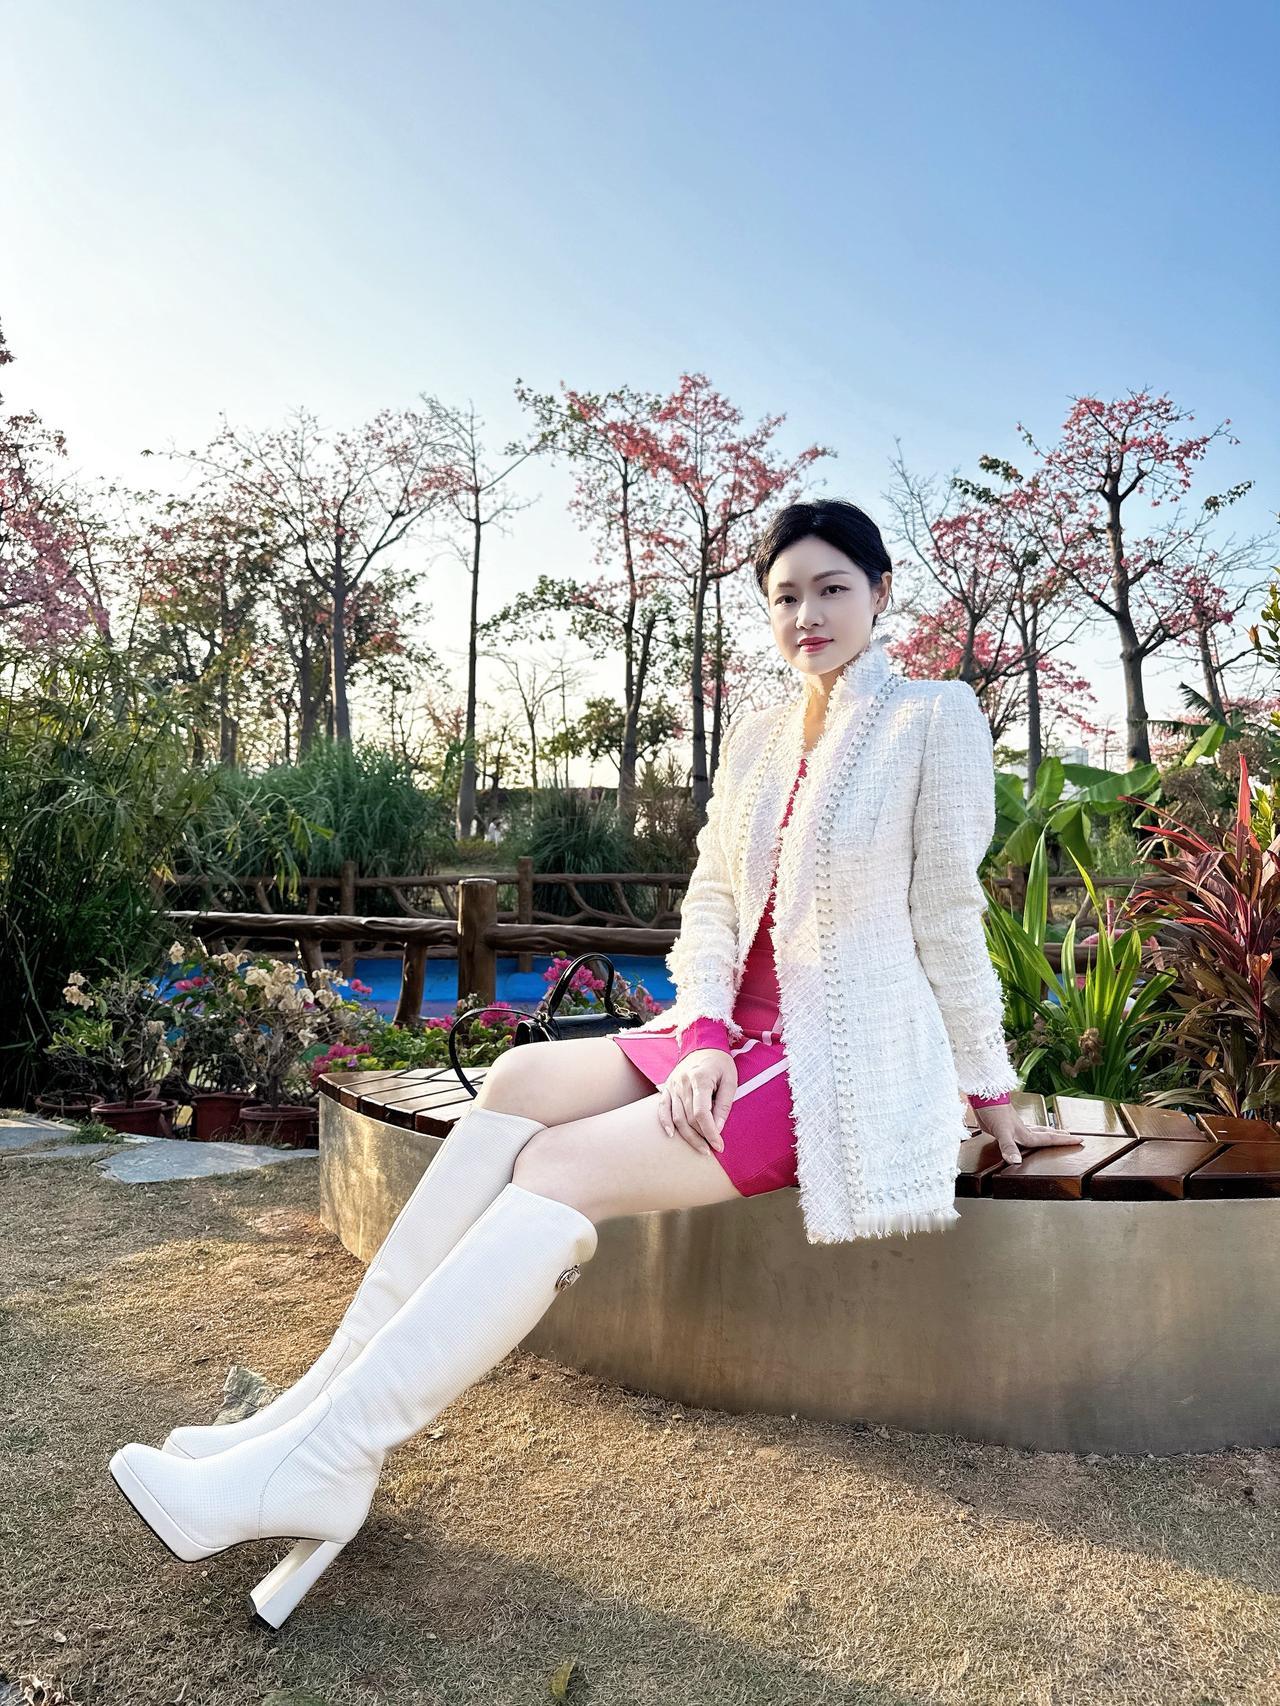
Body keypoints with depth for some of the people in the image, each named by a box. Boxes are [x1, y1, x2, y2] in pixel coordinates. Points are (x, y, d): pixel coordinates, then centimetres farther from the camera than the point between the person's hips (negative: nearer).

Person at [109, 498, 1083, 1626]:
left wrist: (991, 1094, 2)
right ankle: (326, 1396, -13)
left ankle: (318, 1465, -19)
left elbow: (951, 917, -3)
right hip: (738, 1036, 6)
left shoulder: (936, 716, -3)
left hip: (850, 1061, -6)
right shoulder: (756, 737, 15)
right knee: (522, 1082, -16)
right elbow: (709, 899, 8)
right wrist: (702, 1035, -8)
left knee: (560, 1165, -23)